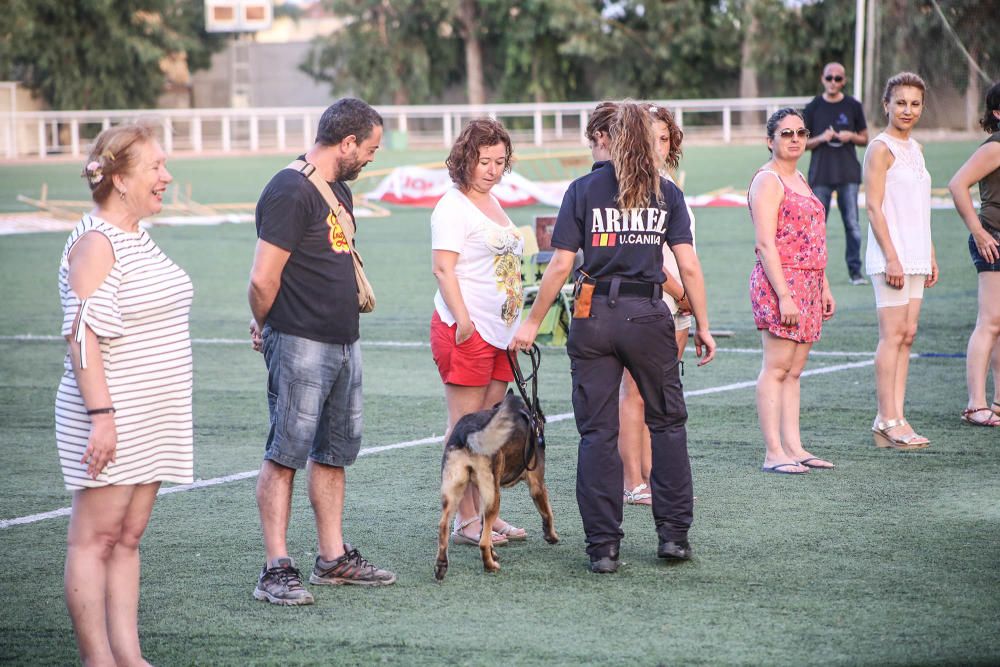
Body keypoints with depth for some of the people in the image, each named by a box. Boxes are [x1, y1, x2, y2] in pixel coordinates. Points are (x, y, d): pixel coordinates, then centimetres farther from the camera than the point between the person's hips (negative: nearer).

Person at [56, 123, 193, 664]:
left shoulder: (137, 237, 15)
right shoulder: (94, 242, -13)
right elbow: (83, 334, -19)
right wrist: (101, 414, -24)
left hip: (151, 418, 9)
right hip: (111, 421, -9)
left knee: (127, 538, 9)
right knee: (95, 538, -4)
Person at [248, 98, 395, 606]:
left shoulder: (339, 190, 16)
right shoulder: (290, 192, -16)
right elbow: (263, 280, -18)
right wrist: (268, 327, 0)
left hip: (343, 343, 9)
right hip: (301, 347, -9)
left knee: (336, 451, 14)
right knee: (286, 454, -6)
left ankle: (334, 558, 23)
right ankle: (276, 570, -4)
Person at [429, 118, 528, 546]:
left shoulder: (492, 204, 19)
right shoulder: (453, 207, -9)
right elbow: (443, 269, -16)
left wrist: (518, 326, 23)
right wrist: (463, 320, -23)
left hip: (500, 331, 9)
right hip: (465, 330, -9)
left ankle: (486, 513, 15)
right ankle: (465, 520, -3)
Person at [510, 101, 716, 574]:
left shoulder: (583, 190, 1)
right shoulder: (667, 194, 4)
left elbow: (561, 265, -3)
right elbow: (689, 266, -1)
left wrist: (532, 322, 5)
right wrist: (702, 326, 7)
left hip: (595, 317, -1)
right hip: (649, 315, 1)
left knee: (597, 432, 4)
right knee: (667, 423, 15)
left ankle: (603, 547, 2)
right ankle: (673, 535, 14)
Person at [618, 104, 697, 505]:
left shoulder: (666, 182, 15)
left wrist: (686, 297, 10)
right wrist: (680, 292, -13)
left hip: (675, 304, 9)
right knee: (636, 393, -5)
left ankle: (651, 475, 14)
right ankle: (633, 483, -3)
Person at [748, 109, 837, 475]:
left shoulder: (799, 180, 20)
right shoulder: (768, 180, -8)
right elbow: (766, 244, -16)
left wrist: (824, 287, 20)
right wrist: (783, 295, -21)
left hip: (808, 285, 9)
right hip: (780, 281, -9)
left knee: (794, 370, 9)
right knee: (776, 367, -8)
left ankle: (793, 447, 11)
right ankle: (773, 453, -9)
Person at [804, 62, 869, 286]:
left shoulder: (853, 106, 6)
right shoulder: (813, 107, 4)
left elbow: (865, 139, 12)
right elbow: (803, 143, 6)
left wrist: (851, 136, -9)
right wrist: (821, 138, -12)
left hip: (848, 174, 1)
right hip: (820, 174, 0)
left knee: (852, 224, -1)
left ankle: (855, 270, 6)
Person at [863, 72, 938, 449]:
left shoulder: (915, 149, 17)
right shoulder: (881, 149, -8)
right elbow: (874, 207, -14)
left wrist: (930, 255, 17)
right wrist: (891, 257, -19)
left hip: (914, 257, 8)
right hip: (890, 256, -8)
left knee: (907, 334, 6)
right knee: (892, 334, -8)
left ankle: (895, 417, 8)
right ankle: (887, 422, -6)